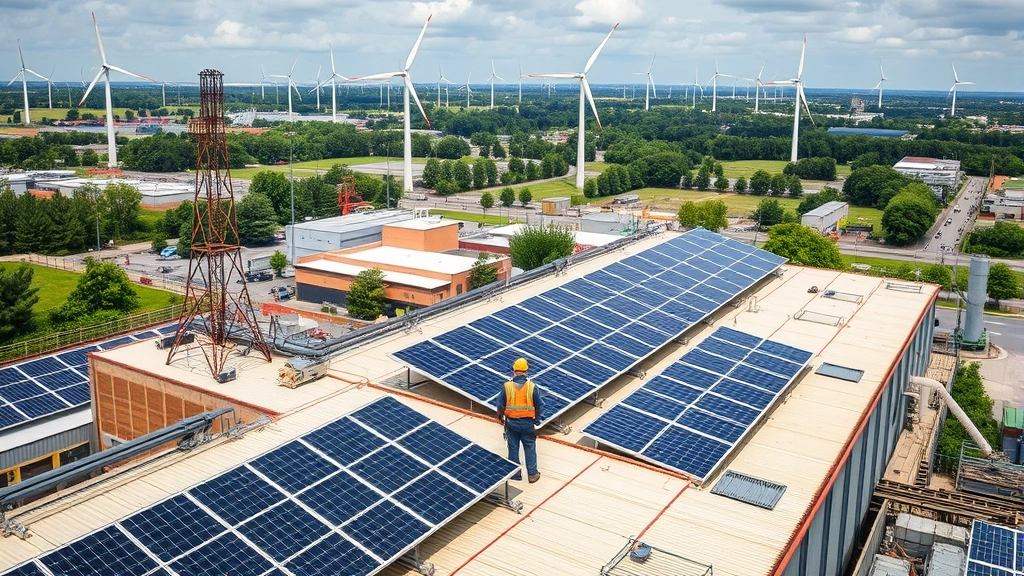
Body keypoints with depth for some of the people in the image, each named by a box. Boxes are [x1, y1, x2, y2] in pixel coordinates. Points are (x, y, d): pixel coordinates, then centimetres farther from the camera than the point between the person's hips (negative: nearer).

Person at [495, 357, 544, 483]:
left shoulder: (506, 386, -9)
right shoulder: (532, 387, -10)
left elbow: (500, 405, -3)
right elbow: (540, 406, -4)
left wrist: (500, 418, 15)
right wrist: (537, 419, 13)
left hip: (511, 422, 1)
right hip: (527, 422, -1)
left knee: (513, 448, 13)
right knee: (530, 448, 12)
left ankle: (515, 474, 22)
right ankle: (532, 474, 17)